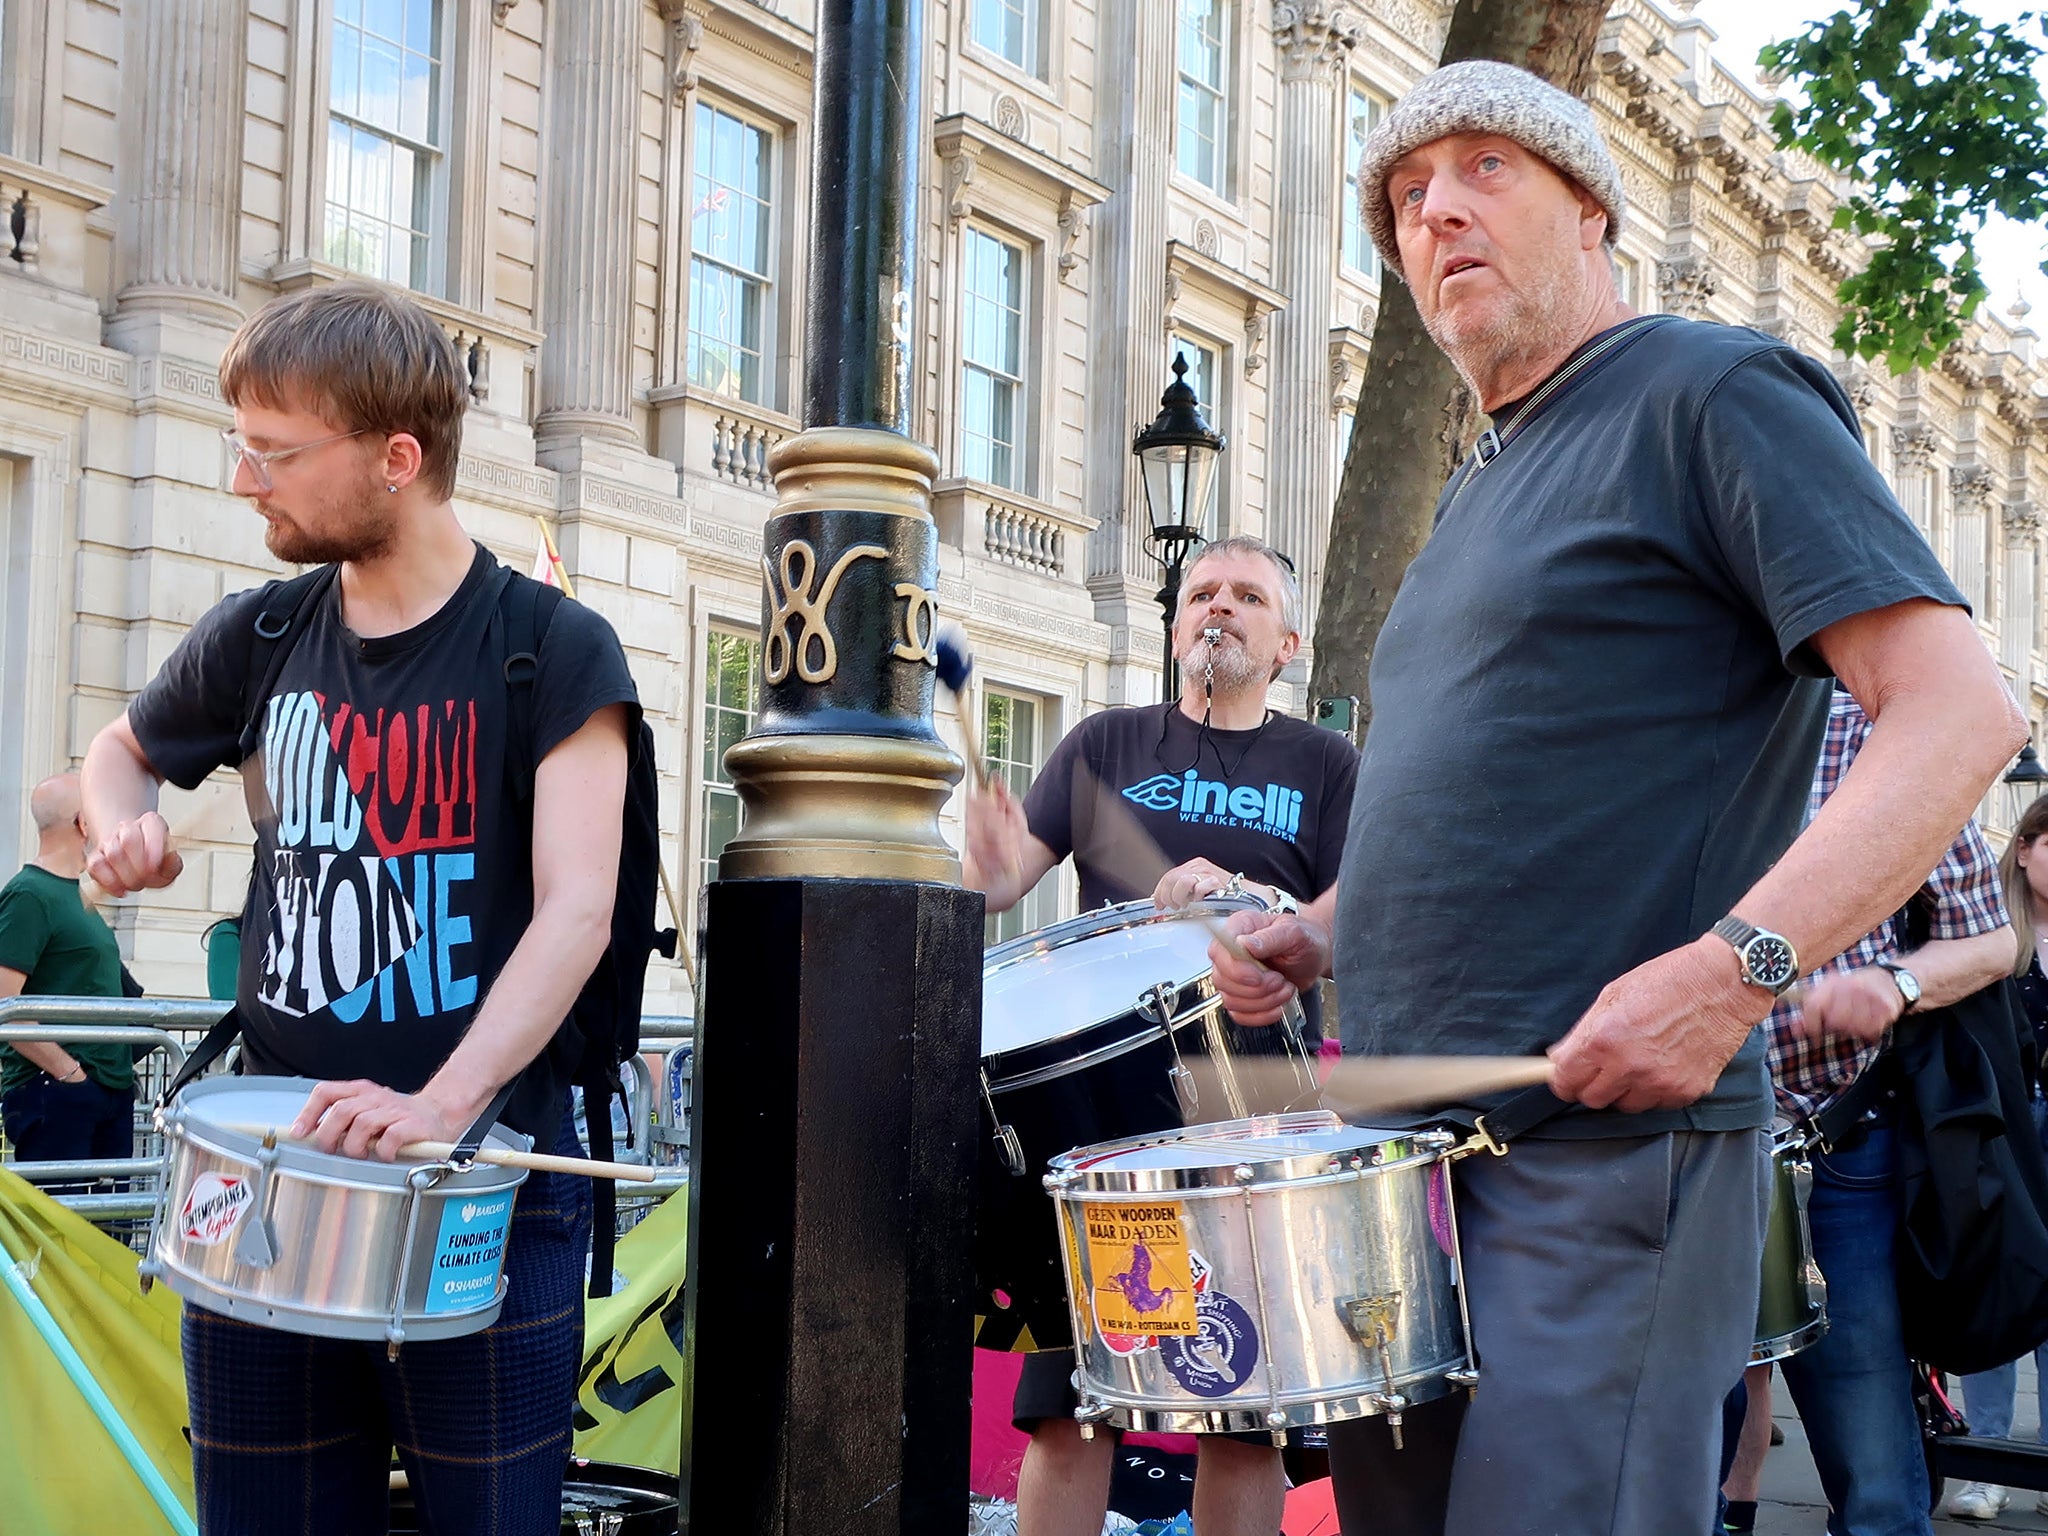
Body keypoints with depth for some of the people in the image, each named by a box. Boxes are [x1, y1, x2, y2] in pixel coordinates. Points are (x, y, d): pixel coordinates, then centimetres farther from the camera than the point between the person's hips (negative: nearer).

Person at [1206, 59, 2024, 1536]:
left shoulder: (1714, 395, -5)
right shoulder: (1483, 489, 22)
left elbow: (1963, 709, -15)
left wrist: (1738, 966, -26)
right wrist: (1318, 932, 11)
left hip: (1607, 1145, -8)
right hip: (1405, 1141, 9)